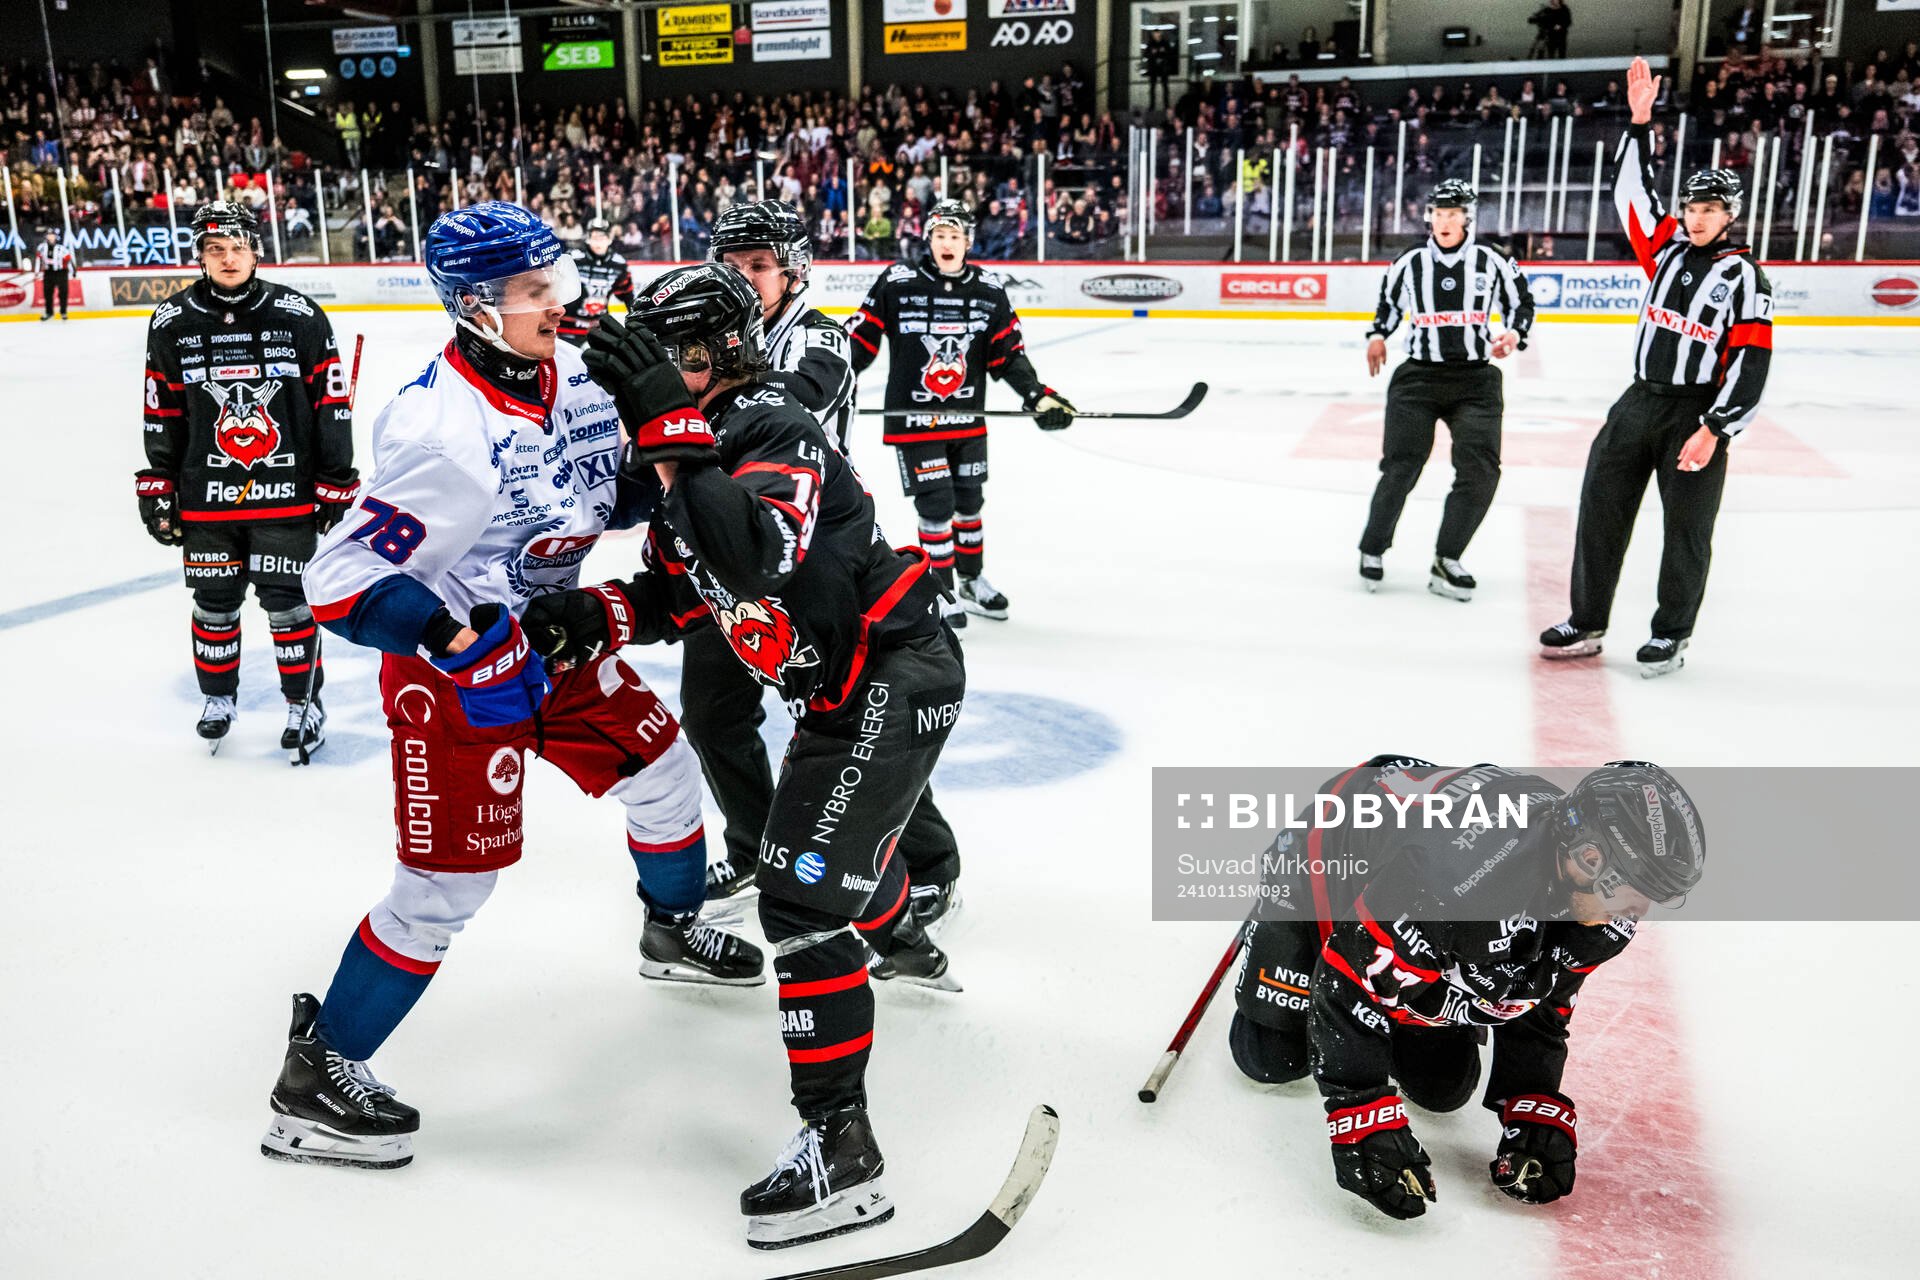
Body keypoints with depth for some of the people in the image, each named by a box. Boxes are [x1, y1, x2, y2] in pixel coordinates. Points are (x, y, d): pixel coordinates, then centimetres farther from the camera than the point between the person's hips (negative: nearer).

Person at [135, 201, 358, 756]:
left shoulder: (300, 316, -5)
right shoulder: (172, 323, 1)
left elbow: (332, 403, -2)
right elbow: (162, 413, 9)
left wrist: (336, 482, -2)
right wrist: (157, 489, 8)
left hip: (286, 493, -2)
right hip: (206, 497, 3)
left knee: (286, 600, 1)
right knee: (214, 601, 12)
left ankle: (305, 702, 18)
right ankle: (218, 697, 32)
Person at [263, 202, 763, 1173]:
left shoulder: (571, 372, -4)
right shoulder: (443, 432, -29)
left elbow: (601, 490, 14)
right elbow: (340, 579, -28)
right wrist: (451, 630, -39)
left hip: (550, 629, 8)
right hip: (455, 666, -8)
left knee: (662, 767, 17)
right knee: (450, 878, -5)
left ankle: (673, 931, 45)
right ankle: (318, 1072, 13)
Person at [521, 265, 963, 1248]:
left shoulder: (771, 430, -20)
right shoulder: (696, 442, 9)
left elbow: (757, 556, -40)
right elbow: (671, 592, 11)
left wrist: (668, 430, -43)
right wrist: (590, 616, -7)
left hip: (894, 677, -11)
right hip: (849, 683, 11)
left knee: (804, 890, -15)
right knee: (842, 823, 34)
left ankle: (839, 1148, -10)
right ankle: (903, 945, 65)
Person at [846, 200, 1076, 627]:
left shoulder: (990, 291, -1)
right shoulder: (897, 283, -11)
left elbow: (1008, 354, 4)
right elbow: (860, 340, -6)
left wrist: (1038, 395, -5)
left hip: (967, 420, 4)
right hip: (914, 419, -4)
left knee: (969, 500, 15)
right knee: (936, 504, -5)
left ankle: (972, 580, 33)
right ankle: (941, 591, 10)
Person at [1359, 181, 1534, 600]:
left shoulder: (1493, 262, 1)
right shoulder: (1409, 264, 3)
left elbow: (1522, 301, 12)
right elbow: (1388, 300, 21)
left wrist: (1514, 335, -6)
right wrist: (1378, 335, 5)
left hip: (1475, 379, 1)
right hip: (1417, 377, 0)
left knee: (1480, 471, -8)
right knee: (1401, 468, -5)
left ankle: (1446, 562, 2)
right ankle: (1372, 551, 13)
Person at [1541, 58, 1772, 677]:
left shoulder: (1743, 275, -6)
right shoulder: (1667, 246, 9)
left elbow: (1751, 364, -11)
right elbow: (1631, 187, 13)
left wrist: (1714, 429, -18)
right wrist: (1639, 124, 2)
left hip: (1698, 415, -5)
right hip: (1639, 401, 5)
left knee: (1686, 527, 3)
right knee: (1601, 507, 3)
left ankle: (1672, 636, 15)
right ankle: (1586, 624, 12)